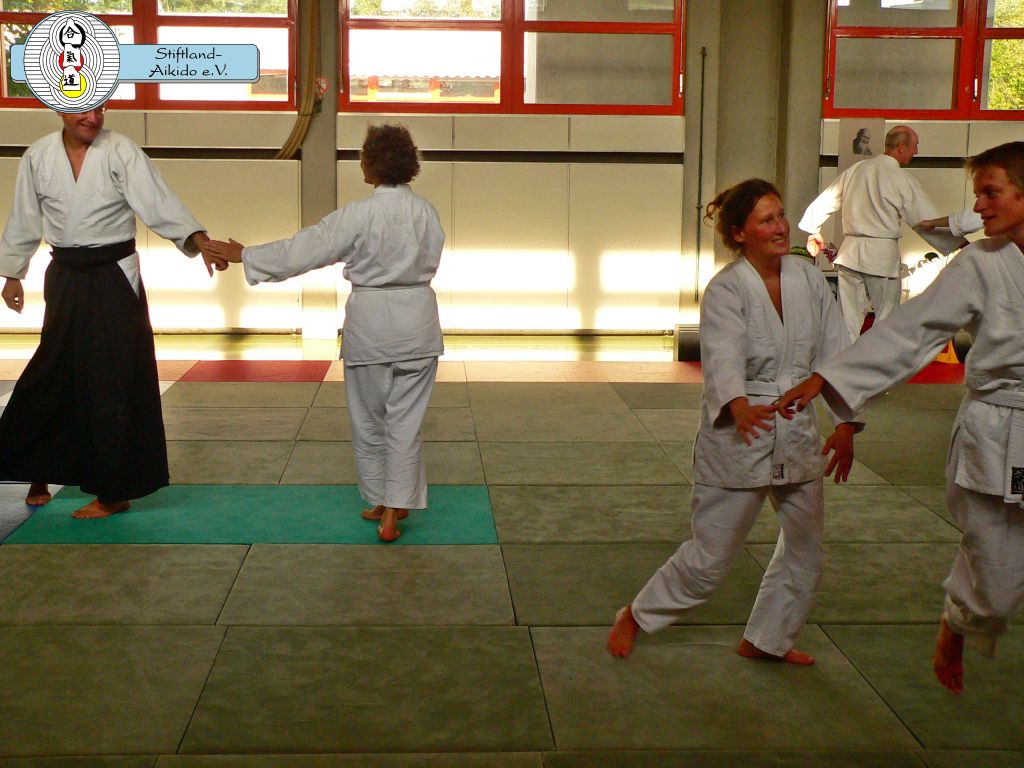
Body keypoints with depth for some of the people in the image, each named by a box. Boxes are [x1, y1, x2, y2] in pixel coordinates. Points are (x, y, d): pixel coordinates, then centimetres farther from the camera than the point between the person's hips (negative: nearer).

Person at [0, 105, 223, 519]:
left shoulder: (121, 152, -10)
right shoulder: (38, 156, 1)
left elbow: (158, 202, -20)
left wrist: (200, 241, -34)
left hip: (114, 278, -3)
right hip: (66, 278, 4)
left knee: (114, 382, -3)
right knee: (52, 377, 11)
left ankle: (113, 491, 9)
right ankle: (39, 471, 32)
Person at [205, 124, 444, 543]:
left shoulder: (358, 215, -15)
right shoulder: (426, 212, -3)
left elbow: (302, 249, -11)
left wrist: (243, 254, -1)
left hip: (370, 323, -3)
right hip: (417, 320, 3)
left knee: (368, 418, 14)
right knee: (405, 419, 6)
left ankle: (379, 501, 26)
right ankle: (394, 510, 6)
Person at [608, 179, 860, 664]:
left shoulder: (809, 280, 1)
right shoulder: (726, 290, -15)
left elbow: (836, 351, 0)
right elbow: (723, 357, -30)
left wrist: (846, 424, -9)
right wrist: (739, 406, -50)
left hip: (798, 435, 6)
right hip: (737, 436, -6)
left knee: (805, 547, 15)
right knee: (710, 556, 1)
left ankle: (767, 639, 36)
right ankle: (636, 616, 25)